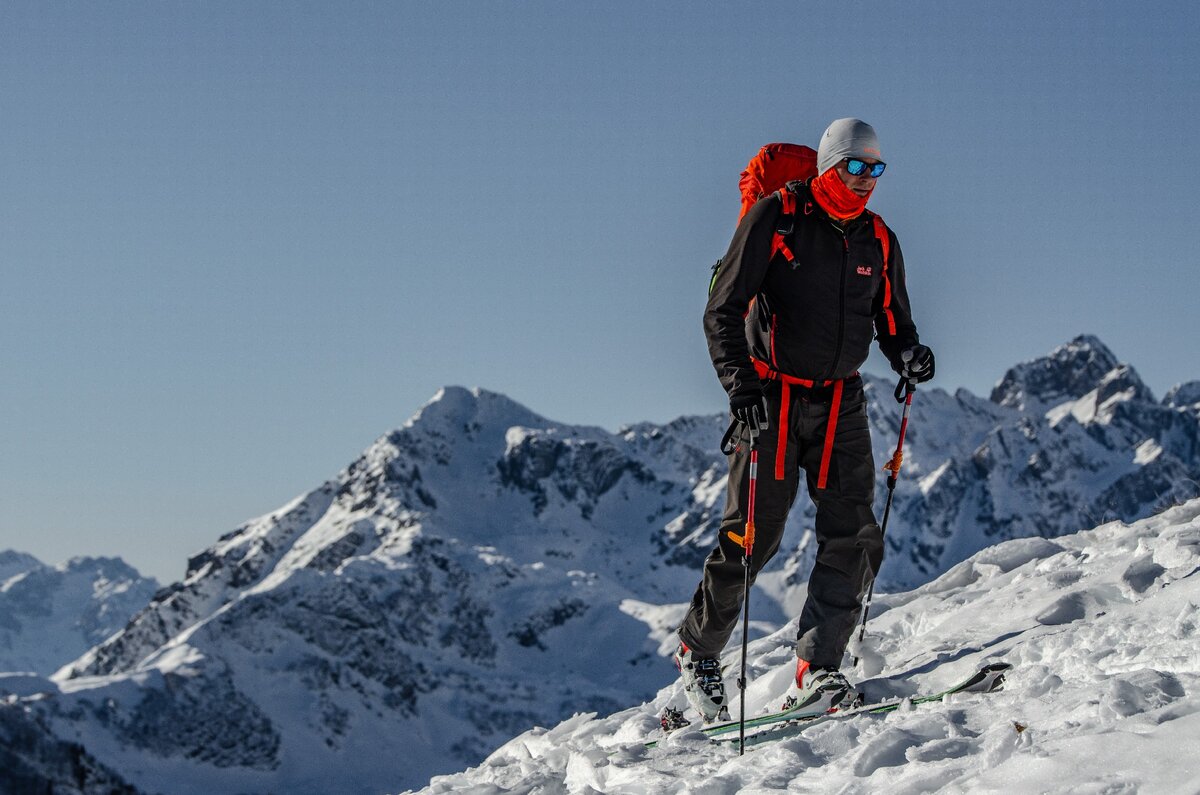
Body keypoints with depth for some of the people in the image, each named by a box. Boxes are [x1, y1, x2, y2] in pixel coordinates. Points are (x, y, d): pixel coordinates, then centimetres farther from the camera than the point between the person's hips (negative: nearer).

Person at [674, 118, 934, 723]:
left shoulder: (878, 241, 9)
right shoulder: (776, 219, -6)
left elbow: (892, 322, 15)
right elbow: (723, 311, -8)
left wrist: (909, 355, -8)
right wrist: (742, 384, -21)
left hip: (841, 402, 5)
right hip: (772, 395, -4)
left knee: (854, 536, -9)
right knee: (751, 536, -3)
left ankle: (816, 671, -7)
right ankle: (697, 652, 17)